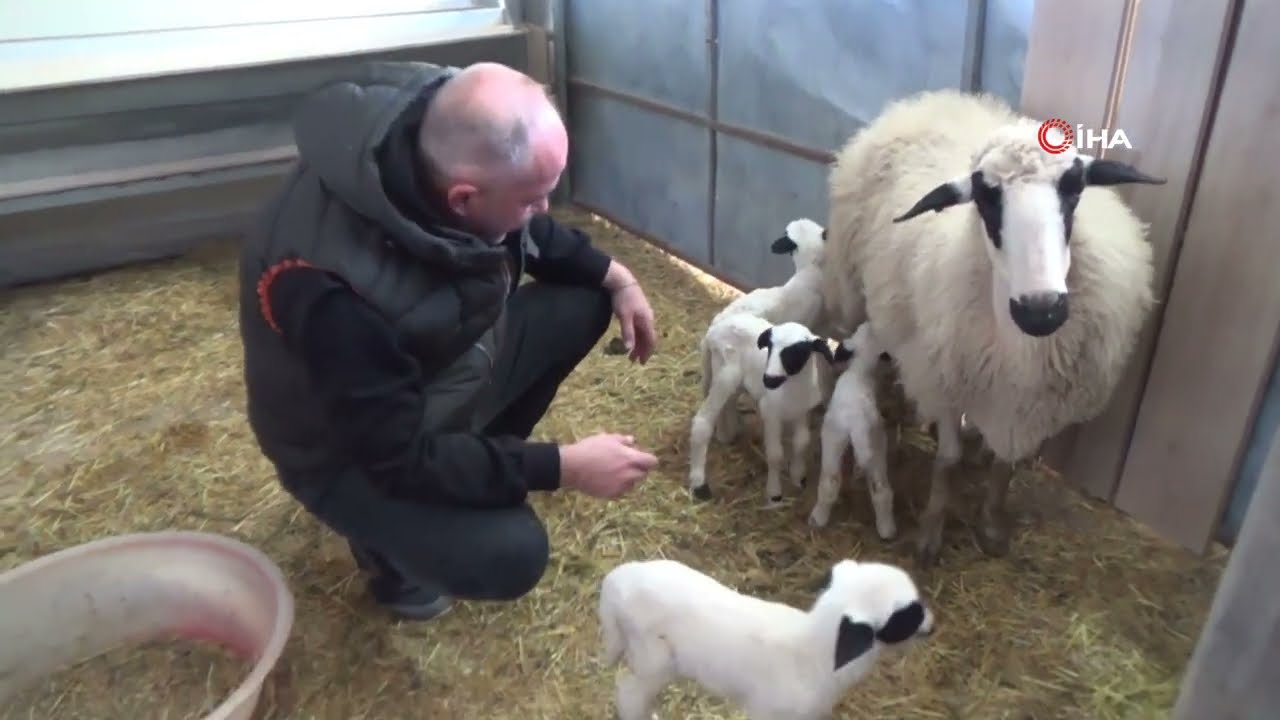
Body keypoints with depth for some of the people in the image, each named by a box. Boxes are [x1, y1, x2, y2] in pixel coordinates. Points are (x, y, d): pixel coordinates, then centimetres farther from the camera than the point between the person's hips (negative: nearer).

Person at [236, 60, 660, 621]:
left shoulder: (439, 128, -20)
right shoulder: (335, 289, -41)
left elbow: (526, 233, 3)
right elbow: (401, 457, -30)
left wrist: (614, 277, -6)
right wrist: (562, 467, -29)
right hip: (355, 450, -7)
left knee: (584, 302, -2)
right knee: (508, 555, -26)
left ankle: (482, 460, 14)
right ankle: (389, 536, 8)